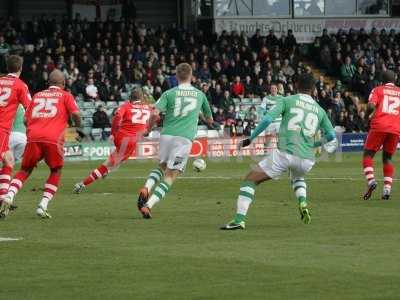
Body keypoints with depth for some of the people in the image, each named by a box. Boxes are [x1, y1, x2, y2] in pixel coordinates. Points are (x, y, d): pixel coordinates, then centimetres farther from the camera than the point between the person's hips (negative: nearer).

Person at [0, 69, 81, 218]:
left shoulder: (37, 95, 24)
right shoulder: (65, 95, 15)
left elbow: (26, 120, 21)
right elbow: (75, 114, 1)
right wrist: (78, 127, 20)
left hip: (33, 137, 3)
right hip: (53, 138, -3)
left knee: (25, 170, 15)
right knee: (56, 172, 16)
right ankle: (43, 205, 0)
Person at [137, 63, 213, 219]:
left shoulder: (169, 93, 5)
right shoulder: (200, 94, 11)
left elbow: (155, 113, -8)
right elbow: (209, 119, 25)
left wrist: (148, 129, 10)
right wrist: (209, 122, 49)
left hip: (167, 135, 2)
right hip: (185, 138, -1)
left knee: (162, 167, 26)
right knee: (169, 177, -1)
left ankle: (146, 188, -3)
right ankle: (148, 205, -16)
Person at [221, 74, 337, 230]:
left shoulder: (288, 101, 5)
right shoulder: (320, 111, 16)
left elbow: (267, 119, -6)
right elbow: (331, 138, 23)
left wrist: (250, 139, 4)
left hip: (285, 154, -4)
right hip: (306, 159, 4)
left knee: (250, 180, 6)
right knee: (297, 177, 39)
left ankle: (239, 220, -8)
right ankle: (303, 204, 11)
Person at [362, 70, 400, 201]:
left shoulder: (378, 90, 9)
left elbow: (371, 106, -7)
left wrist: (369, 116, 11)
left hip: (379, 126, -3)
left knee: (368, 154, 6)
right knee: (387, 158, 15)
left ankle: (371, 180, -17)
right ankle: (387, 189, 2)